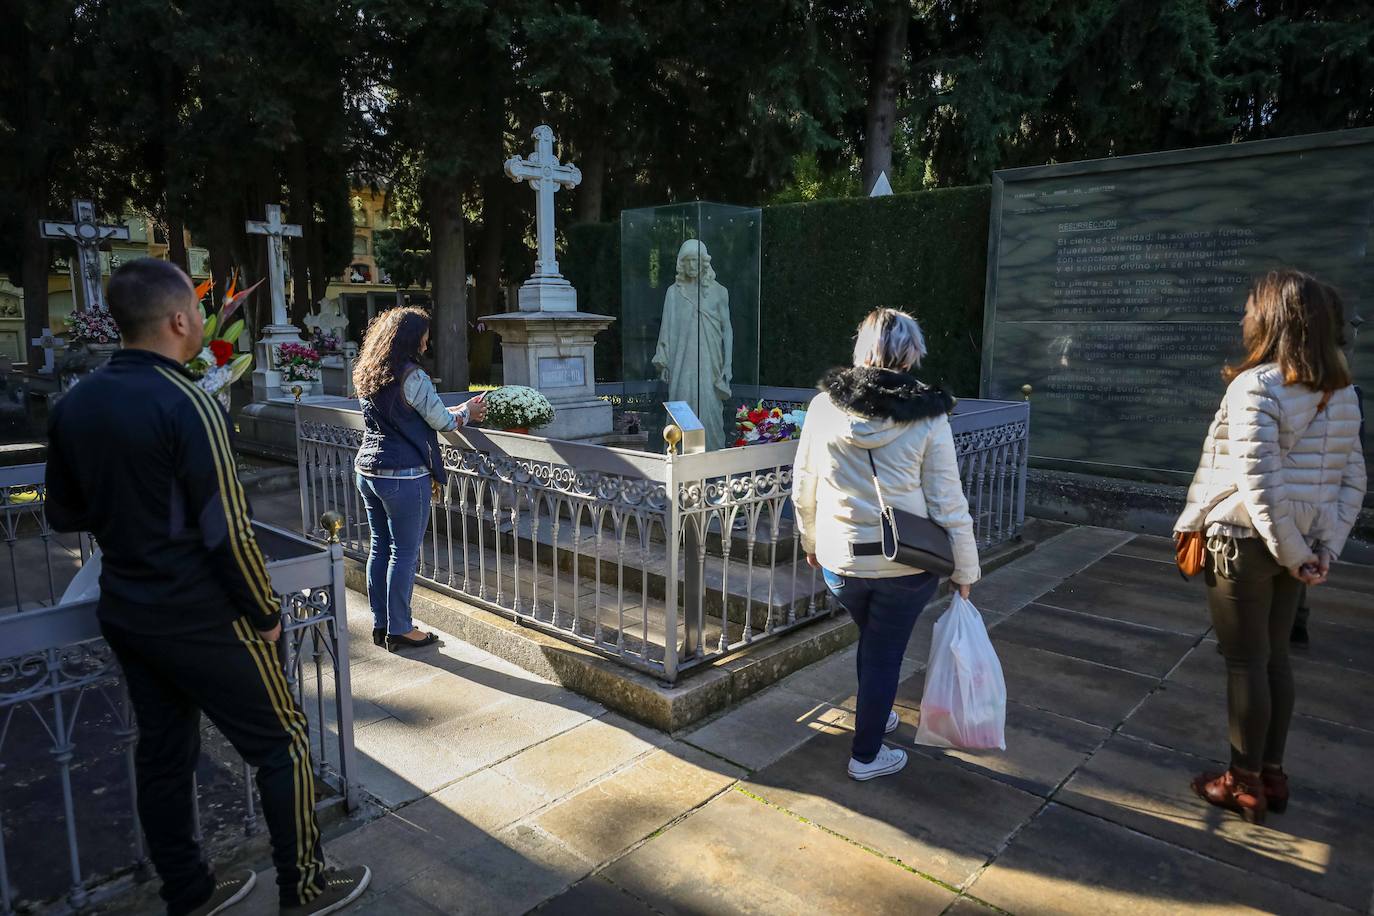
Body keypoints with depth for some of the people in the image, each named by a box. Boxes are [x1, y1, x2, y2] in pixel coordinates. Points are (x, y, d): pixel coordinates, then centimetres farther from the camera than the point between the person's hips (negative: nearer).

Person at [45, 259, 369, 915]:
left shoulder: (74, 405, 1)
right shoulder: (186, 405, -22)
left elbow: (63, 513, 11)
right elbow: (229, 533, -21)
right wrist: (265, 614, -9)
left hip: (124, 615, 8)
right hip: (201, 622, -7)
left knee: (162, 751, 18)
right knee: (283, 742, 8)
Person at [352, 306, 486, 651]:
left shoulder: (369, 374, 10)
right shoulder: (412, 377, -16)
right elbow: (442, 422, -7)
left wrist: (456, 411, 21)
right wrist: (467, 412, 13)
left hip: (368, 471, 8)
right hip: (403, 477, -8)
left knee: (379, 548, 15)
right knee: (404, 553, 2)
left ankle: (380, 624, 24)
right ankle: (399, 630, 11)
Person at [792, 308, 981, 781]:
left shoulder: (824, 406, -6)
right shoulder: (928, 418, -13)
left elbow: (803, 489, 3)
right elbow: (948, 505, -9)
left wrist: (811, 540, 19)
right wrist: (965, 570, 3)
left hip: (839, 559, 3)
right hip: (906, 564, -2)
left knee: (873, 637, 27)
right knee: (885, 651, 15)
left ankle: (877, 715, 49)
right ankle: (867, 755, 29)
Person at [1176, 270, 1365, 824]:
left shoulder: (1255, 385, -18)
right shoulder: (1341, 391, 7)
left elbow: (1258, 482, -23)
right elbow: (1352, 477, 6)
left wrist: (1291, 552, -15)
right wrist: (1325, 548, 2)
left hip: (1245, 543, -7)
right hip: (1295, 546, 7)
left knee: (1244, 662, 4)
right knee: (1274, 656, 17)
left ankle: (1245, 784, 17)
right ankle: (1272, 774, 29)